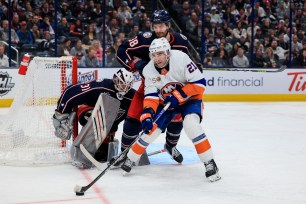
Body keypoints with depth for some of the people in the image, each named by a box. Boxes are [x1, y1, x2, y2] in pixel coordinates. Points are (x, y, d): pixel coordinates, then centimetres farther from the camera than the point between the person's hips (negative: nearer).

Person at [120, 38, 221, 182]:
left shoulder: (181, 59, -28)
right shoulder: (149, 70, -15)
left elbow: (199, 83, -25)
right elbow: (151, 97, -15)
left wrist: (178, 95, -29)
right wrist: (147, 115, -31)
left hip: (189, 98, -4)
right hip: (166, 102, 4)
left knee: (191, 125, -28)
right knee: (151, 129, -6)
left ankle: (209, 163, -18)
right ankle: (129, 159, 14)